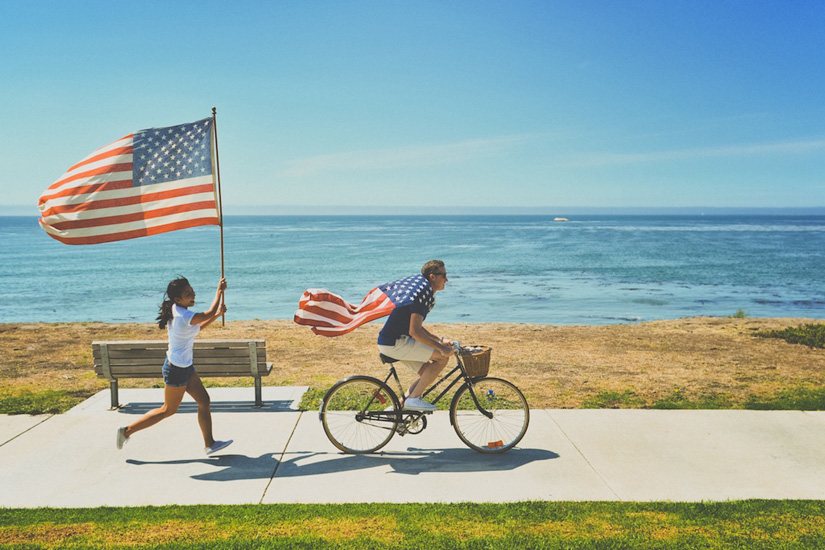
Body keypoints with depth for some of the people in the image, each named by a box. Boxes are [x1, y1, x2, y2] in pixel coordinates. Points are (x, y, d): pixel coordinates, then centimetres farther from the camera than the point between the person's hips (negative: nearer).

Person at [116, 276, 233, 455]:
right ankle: (127, 431, 20)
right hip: (177, 370, -9)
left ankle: (209, 444, 18)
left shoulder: (176, 311, 3)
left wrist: (217, 315, 11)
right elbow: (209, 313, -13)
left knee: (204, 401, 10)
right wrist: (219, 291, -3)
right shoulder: (184, 316, -27)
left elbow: (197, 328, 17)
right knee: (168, 410, 7)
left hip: (186, 367, 9)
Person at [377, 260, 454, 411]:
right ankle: (413, 398, -7)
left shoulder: (422, 290, 16)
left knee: (429, 374, 12)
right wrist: (441, 347, -19)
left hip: (394, 340, 10)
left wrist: (439, 340, 17)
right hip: (395, 343, -10)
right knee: (442, 357, -12)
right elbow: (414, 331, -24)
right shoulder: (424, 293, -17)